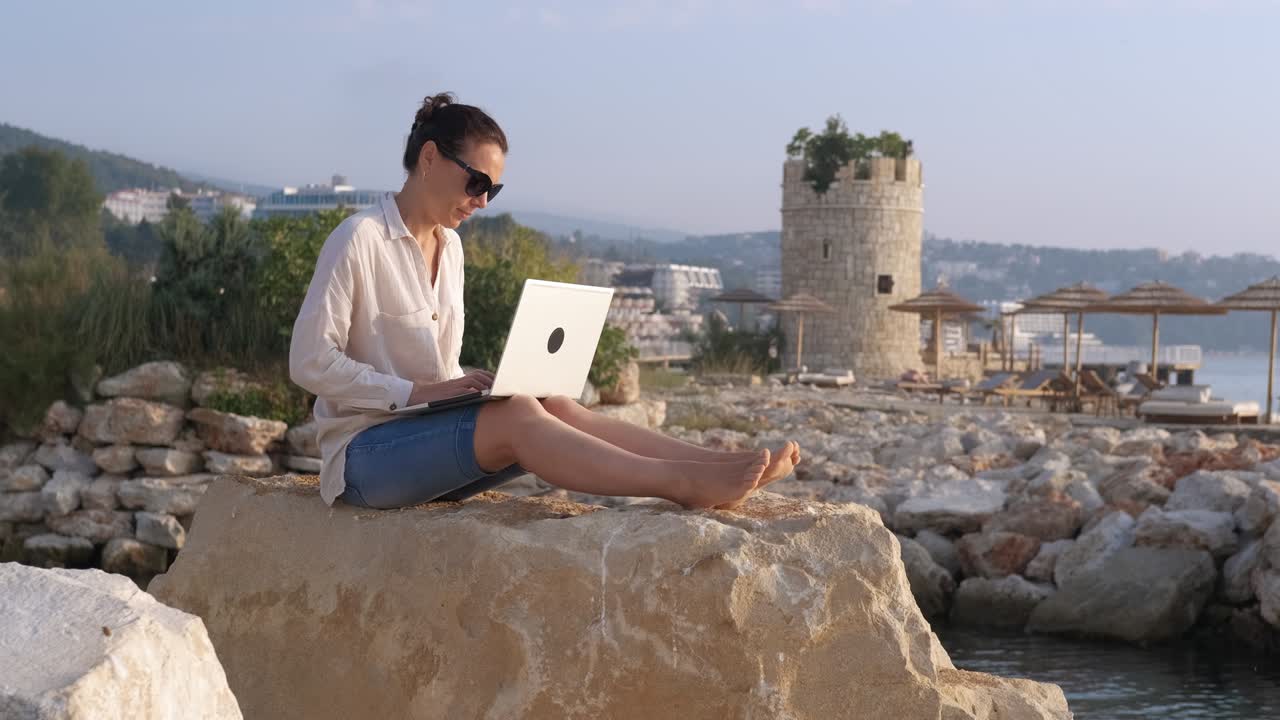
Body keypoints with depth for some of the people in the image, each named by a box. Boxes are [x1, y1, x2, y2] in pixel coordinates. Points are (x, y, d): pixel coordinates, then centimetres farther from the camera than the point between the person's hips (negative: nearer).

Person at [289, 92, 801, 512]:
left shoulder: (450, 246, 15)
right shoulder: (359, 241, -11)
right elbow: (310, 363, -16)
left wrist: (463, 388, -2)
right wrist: (418, 392, -22)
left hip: (434, 433, 7)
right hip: (364, 453, -7)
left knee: (557, 408, -19)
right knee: (516, 414, -31)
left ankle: (726, 468, -32)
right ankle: (683, 484, -41)